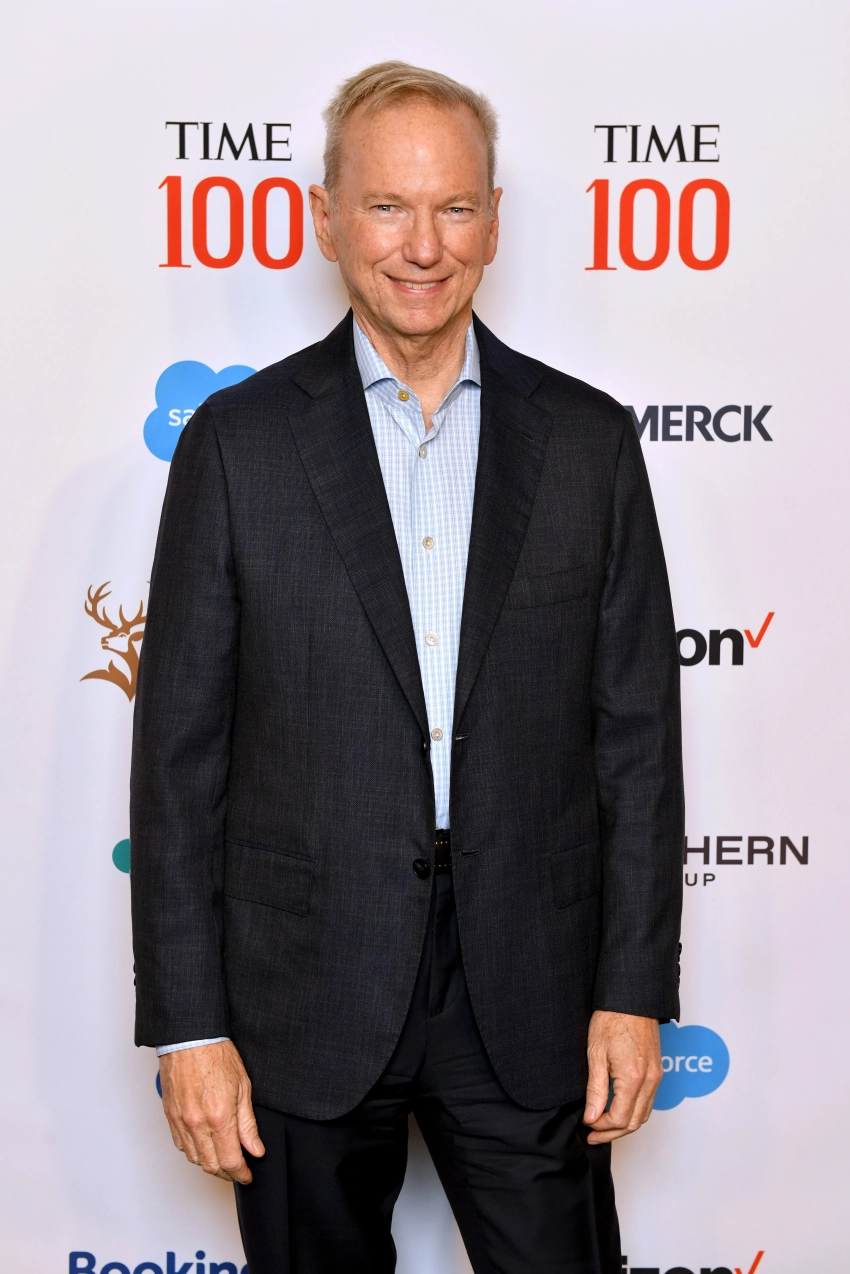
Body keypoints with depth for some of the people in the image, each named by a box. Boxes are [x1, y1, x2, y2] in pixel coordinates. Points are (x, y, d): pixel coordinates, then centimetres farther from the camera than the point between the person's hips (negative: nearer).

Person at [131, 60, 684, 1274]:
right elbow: (179, 751, -2)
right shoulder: (238, 440, -2)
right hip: (306, 993, 0)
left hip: (529, 991, 1)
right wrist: (187, 1024, -5)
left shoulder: (590, 440, 2)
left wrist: (635, 991, -1)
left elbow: (636, 732, 3)